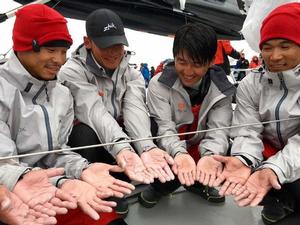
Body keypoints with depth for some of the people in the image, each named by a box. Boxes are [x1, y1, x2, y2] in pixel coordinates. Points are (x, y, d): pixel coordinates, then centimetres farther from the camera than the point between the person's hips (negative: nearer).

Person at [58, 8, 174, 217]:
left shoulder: (132, 74, -2)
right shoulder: (72, 72, -15)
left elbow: (135, 109, -22)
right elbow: (95, 112, -32)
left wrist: (147, 147, -42)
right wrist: (122, 149, -49)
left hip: (123, 140, 4)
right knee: (85, 133, -36)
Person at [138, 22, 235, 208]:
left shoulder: (221, 89, -9)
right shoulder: (159, 84, -15)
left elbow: (218, 129, -17)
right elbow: (164, 127, -22)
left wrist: (210, 155, -41)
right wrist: (179, 153, -44)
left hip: (200, 151, 3)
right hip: (171, 152, -2)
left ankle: (198, 183, 7)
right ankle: (160, 187, 5)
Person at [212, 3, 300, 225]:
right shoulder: (250, 85, -4)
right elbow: (248, 133, -13)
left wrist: (273, 170, -38)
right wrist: (243, 160, -35)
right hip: (270, 154, 3)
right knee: (232, 170, -21)